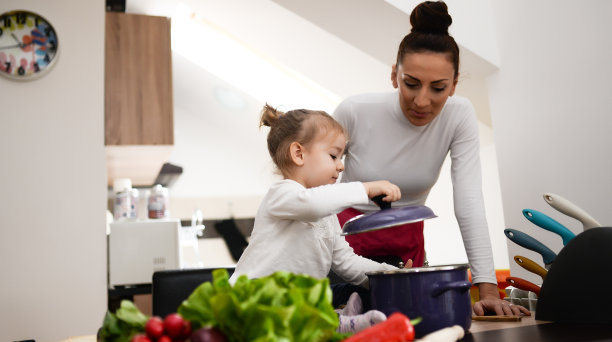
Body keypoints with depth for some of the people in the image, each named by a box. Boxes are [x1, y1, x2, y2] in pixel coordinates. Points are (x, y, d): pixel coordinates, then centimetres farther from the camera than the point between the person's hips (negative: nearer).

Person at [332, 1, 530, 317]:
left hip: (407, 243, 2)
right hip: (346, 233, -1)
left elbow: (469, 202, -19)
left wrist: (488, 290, -26)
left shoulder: (460, 116, -14)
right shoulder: (354, 112, -19)